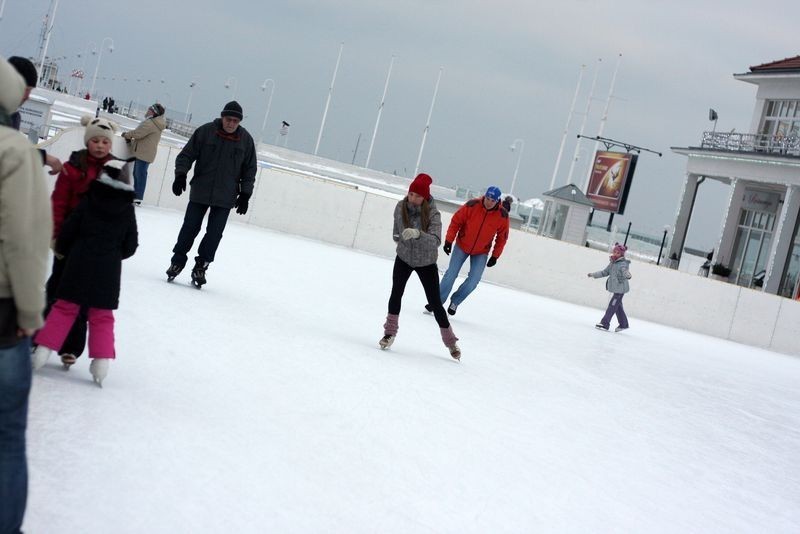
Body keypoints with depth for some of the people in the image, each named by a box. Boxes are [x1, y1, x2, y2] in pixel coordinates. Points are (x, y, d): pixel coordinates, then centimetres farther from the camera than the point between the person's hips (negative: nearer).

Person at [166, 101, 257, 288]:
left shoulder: (246, 139, -1)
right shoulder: (205, 131, -6)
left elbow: (249, 169, 6)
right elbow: (186, 155, -1)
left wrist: (245, 195, 2)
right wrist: (181, 175, -14)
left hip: (225, 198, 1)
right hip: (200, 193, -1)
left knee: (214, 233, 0)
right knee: (190, 227, 4)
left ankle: (201, 266, 11)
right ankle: (177, 261, 17)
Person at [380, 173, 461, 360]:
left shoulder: (432, 214, -25)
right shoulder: (401, 207, -14)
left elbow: (435, 241, -39)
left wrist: (417, 234, -53)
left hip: (426, 263, -2)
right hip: (404, 258, 2)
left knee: (435, 303, 3)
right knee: (396, 293, -15)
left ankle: (450, 341, 19)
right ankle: (390, 332, 4)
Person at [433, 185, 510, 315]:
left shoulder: (502, 216, -16)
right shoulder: (472, 206, -21)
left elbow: (502, 237, -3)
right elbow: (456, 222, -11)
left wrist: (495, 256, -2)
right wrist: (449, 240, -13)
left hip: (481, 252, 1)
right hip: (462, 246, -1)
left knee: (473, 280, -7)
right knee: (451, 274, -3)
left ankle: (455, 301, 15)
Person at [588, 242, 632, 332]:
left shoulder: (623, 264, -15)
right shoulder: (612, 263, 10)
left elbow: (625, 274, -31)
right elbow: (605, 272, 20)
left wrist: (627, 275, -54)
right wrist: (594, 275, 21)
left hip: (620, 288, -8)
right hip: (615, 288, 8)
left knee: (612, 306, -7)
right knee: (618, 307, 16)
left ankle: (605, 324, -3)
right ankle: (623, 324, 28)